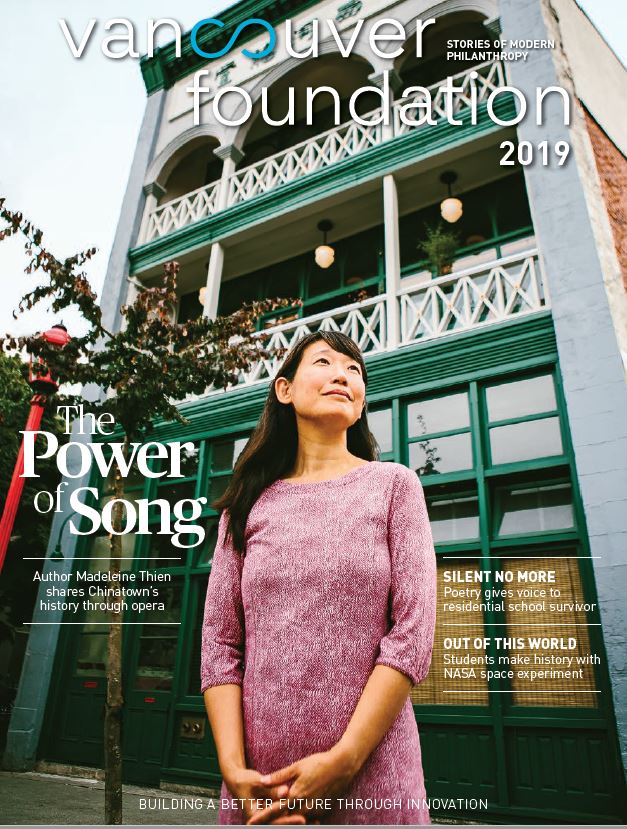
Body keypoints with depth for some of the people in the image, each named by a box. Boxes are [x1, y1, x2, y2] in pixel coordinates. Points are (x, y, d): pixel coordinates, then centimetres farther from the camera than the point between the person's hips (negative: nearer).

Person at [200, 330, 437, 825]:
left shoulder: (393, 484, -1)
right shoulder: (248, 503, 4)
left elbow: (412, 634, -9)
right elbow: (220, 641, 1)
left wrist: (342, 761, -15)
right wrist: (234, 769, -10)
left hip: (369, 779, -1)